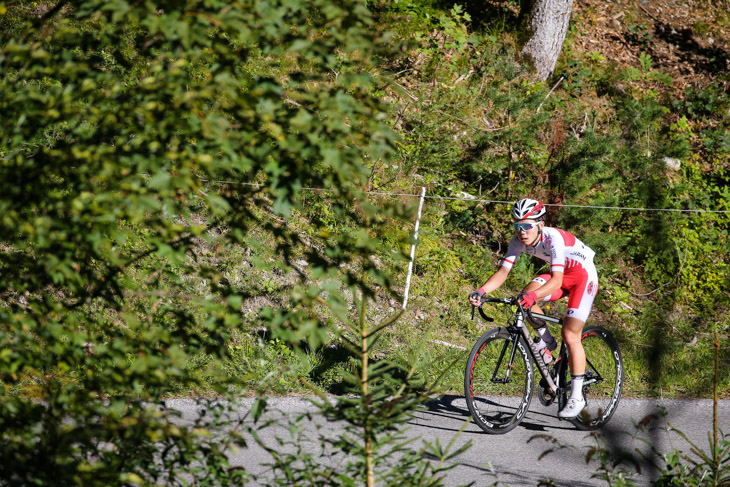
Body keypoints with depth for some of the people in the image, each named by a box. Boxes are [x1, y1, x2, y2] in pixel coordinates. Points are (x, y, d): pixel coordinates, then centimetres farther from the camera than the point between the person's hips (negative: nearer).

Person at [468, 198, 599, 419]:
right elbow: (503, 271, -18)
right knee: (526, 297, -22)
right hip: (562, 275, 6)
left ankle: (577, 396, -7)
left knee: (570, 335, -15)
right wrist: (481, 291, -35)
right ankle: (546, 341, 3)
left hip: (584, 275, -6)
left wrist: (533, 296, -59)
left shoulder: (553, 238, -34)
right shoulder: (519, 241, -15)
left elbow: (556, 280, -42)